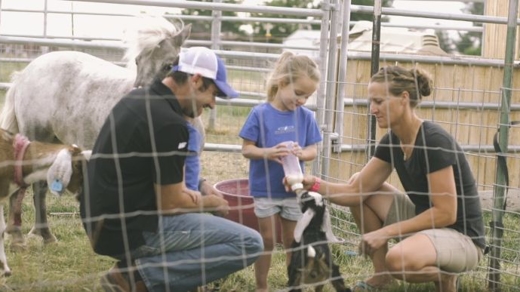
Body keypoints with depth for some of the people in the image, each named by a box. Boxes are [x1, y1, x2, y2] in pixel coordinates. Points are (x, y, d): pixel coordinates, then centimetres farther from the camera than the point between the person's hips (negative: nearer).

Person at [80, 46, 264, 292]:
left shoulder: (138, 98, 10)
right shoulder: (168, 122, -18)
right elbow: (170, 204, -14)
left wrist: (179, 188, 10)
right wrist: (213, 203, 4)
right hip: (132, 230, -10)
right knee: (249, 244, -12)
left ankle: (139, 265, 11)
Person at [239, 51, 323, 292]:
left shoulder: (306, 117, -2)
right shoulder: (260, 114, -12)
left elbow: (313, 150, 0)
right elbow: (246, 149, -10)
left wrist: (302, 154, -22)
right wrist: (268, 152, -28)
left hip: (294, 190, 3)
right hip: (265, 190, -2)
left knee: (293, 242, 13)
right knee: (267, 241, 7)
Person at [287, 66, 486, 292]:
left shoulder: (434, 141, -24)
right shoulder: (392, 141, 1)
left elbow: (446, 213, -25)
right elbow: (356, 192, 2)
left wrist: (385, 232, -23)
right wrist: (316, 185, -16)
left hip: (461, 237, -8)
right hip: (425, 223, 9)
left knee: (399, 259, -38)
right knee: (358, 184, 4)